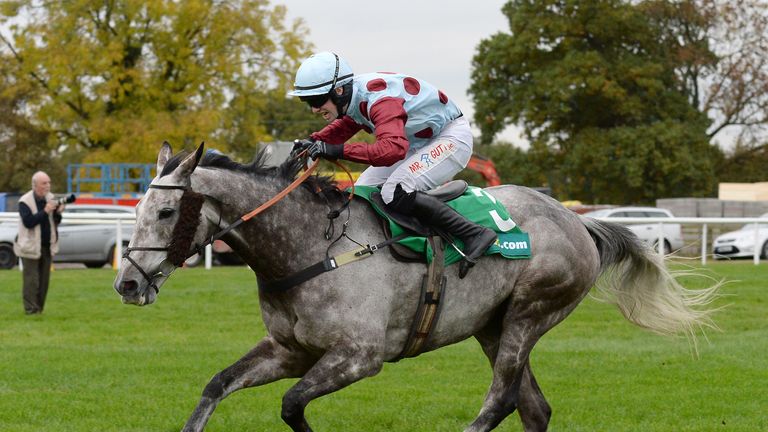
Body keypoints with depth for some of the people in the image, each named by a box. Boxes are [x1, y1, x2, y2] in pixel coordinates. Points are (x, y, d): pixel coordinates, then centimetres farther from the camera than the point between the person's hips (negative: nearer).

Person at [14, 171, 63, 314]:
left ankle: (39, 309, 14)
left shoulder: (50, 198, 6)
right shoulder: (25, 202, -12)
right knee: (31, 281, -8)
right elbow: (28, 222, -23)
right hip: (31, 247, -6)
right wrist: (45, 211, -28)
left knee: (44, 280, 7)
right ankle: (31, 310, -6)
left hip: (47, 247, 6)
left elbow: (56, 222, 11)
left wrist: (58, 212, -10)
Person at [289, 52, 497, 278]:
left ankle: (474, 234, -22)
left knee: (394, 192, -27)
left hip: (451, 138, -10)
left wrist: (340, 150, -50)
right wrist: (314, 141, -1)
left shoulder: (379, 99, -33)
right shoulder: (354, 96, -4)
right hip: (418, 143, 10)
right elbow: (344, 126, 18)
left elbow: (394, 148, -48)